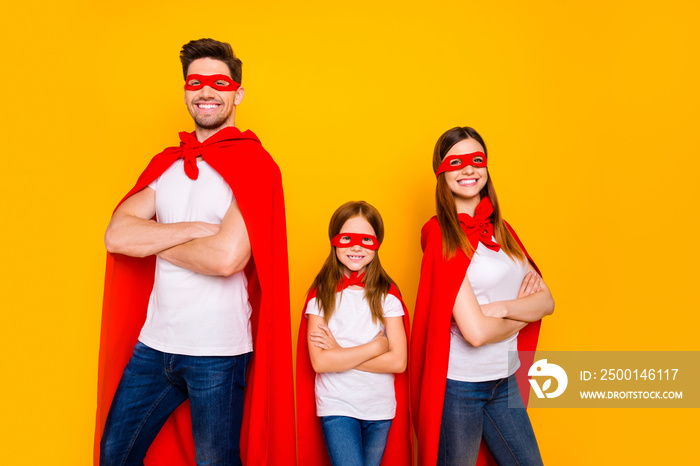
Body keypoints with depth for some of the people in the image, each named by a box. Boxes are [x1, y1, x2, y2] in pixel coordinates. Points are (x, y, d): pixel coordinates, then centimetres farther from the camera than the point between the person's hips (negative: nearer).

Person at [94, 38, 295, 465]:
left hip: (217, 352, -6)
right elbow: (116, 235, -3)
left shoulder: (252, 163, -9)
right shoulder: (166, 164, 10)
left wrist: (154, 243, -6)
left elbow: (227, 257, -21)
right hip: (153, 343, 6)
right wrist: (194, 229, -15)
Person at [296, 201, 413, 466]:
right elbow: (320, 362, -14)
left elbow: (398, 361, -9)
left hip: (381, 407, 2)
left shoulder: (388, 295, -1)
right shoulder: (321, 295, -4)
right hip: (336, 407, -2)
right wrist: (377, 346, -13)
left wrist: (341, 353, -13)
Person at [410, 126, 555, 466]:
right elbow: (475, 331, -21)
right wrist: (522, 312, -4)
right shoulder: (442, 235, -15)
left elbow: (546, 301, 1)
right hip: (459, 383, -7)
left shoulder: (499, 229, 6)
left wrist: (501, 307, -16)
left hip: (505, 379, 7)